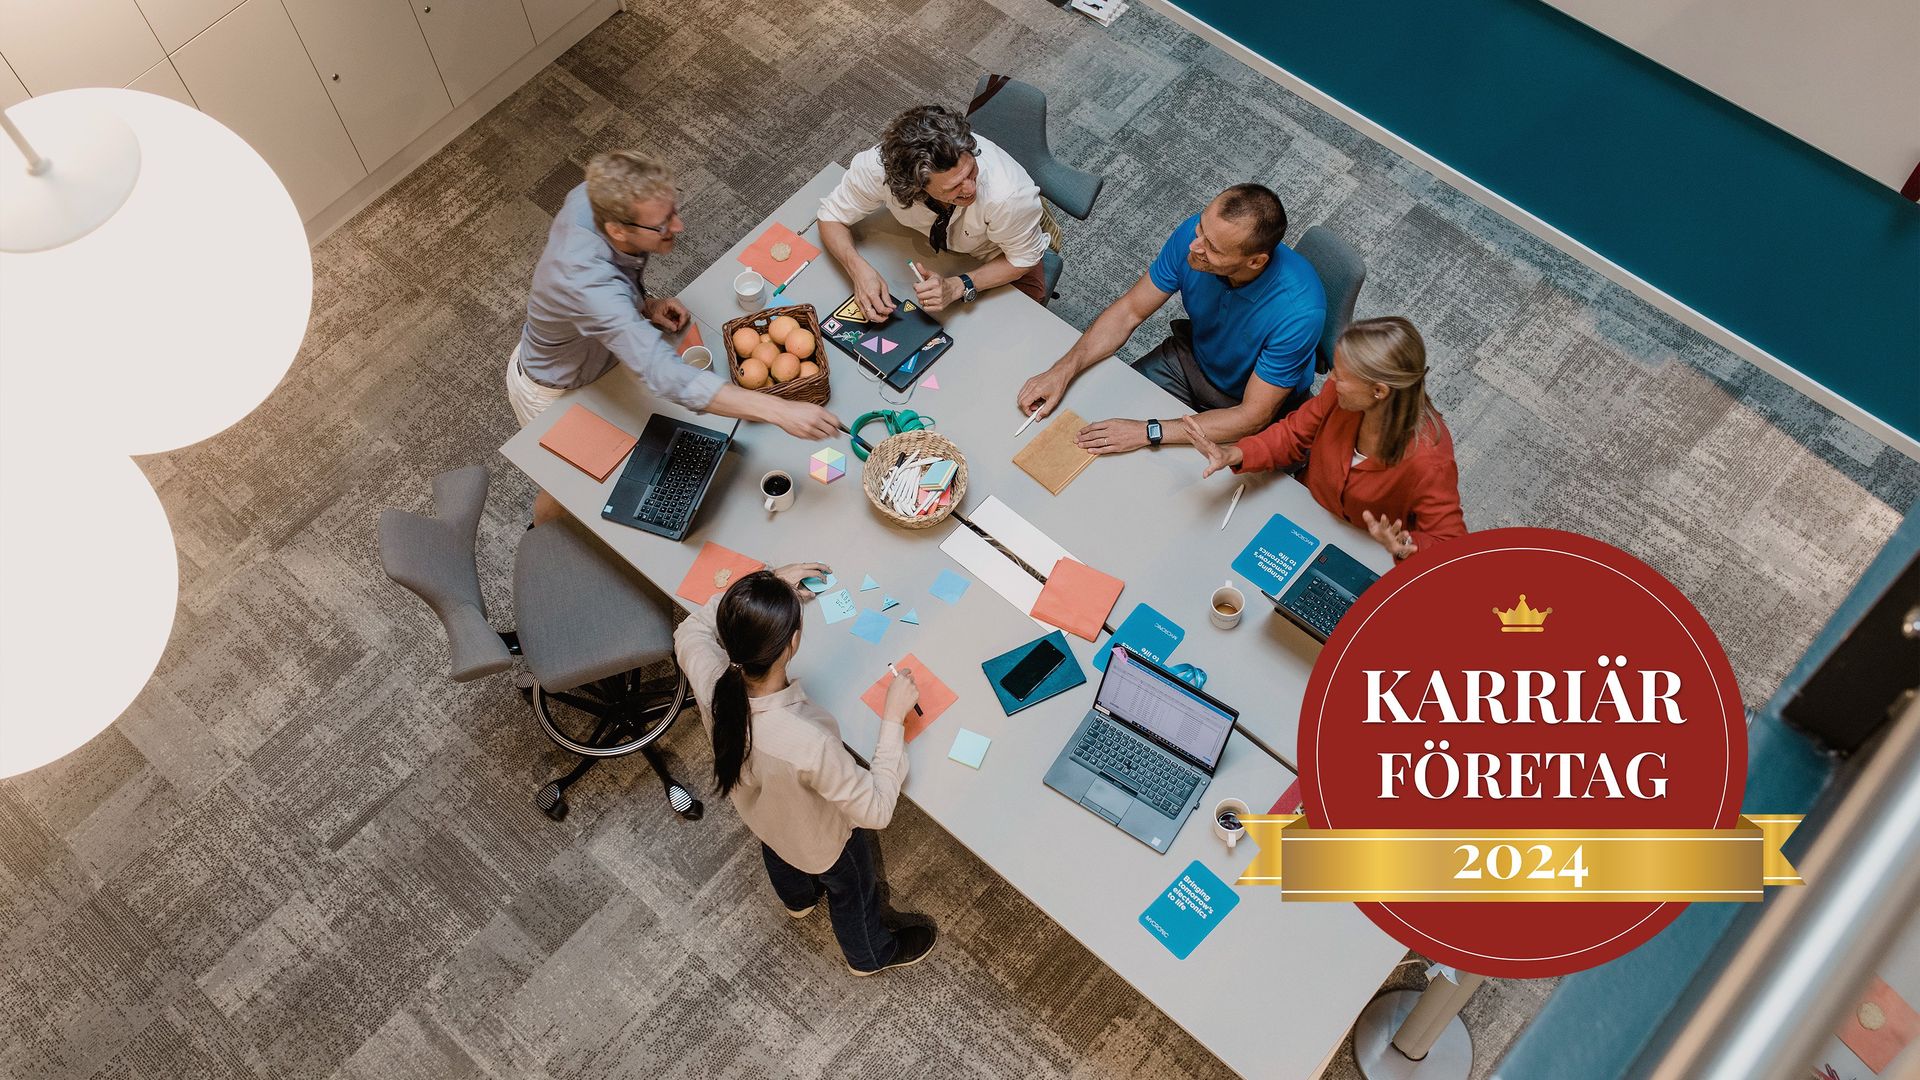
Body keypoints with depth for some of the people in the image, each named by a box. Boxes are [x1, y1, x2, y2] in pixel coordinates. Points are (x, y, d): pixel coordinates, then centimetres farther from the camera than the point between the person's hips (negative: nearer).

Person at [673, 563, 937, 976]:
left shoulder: (710, 677, -36)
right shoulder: (809, 743, -51)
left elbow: (693, 629, -10)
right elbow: (876, 810, -34)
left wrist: (770, 587, -10)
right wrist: (893, 717, -33)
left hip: (757, 811, 5)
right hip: (821, 840, -5)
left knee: (779, 857, 40)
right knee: (852, 891, 30)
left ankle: (798, 899, 74)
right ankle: (871, 954, 62)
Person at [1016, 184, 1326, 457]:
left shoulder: (1298, 308, -39)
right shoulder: (1194, 233, -25)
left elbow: (1252, 417, -30)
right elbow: (1130, 311, -11)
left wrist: (1148, 432, -33)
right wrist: (1064, 370, -24)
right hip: (1191, 356, 5)